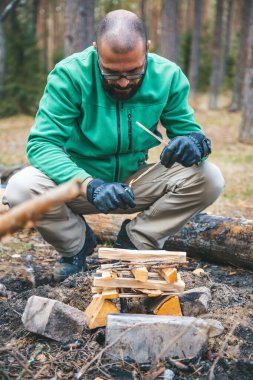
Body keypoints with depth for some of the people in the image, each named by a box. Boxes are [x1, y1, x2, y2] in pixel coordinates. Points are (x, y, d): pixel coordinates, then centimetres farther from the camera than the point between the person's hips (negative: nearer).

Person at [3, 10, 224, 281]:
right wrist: (89, 185, -40)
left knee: (209, 180, -20)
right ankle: (77, 243, 2)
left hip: (135, 181, 2)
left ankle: (135, 242, 1)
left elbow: (188, 129, -1)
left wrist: (195, 142, -28)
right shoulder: (69, 75, -19)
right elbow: (41, 143, -23)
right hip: (78, 180, -1)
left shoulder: (168, 76, -10)